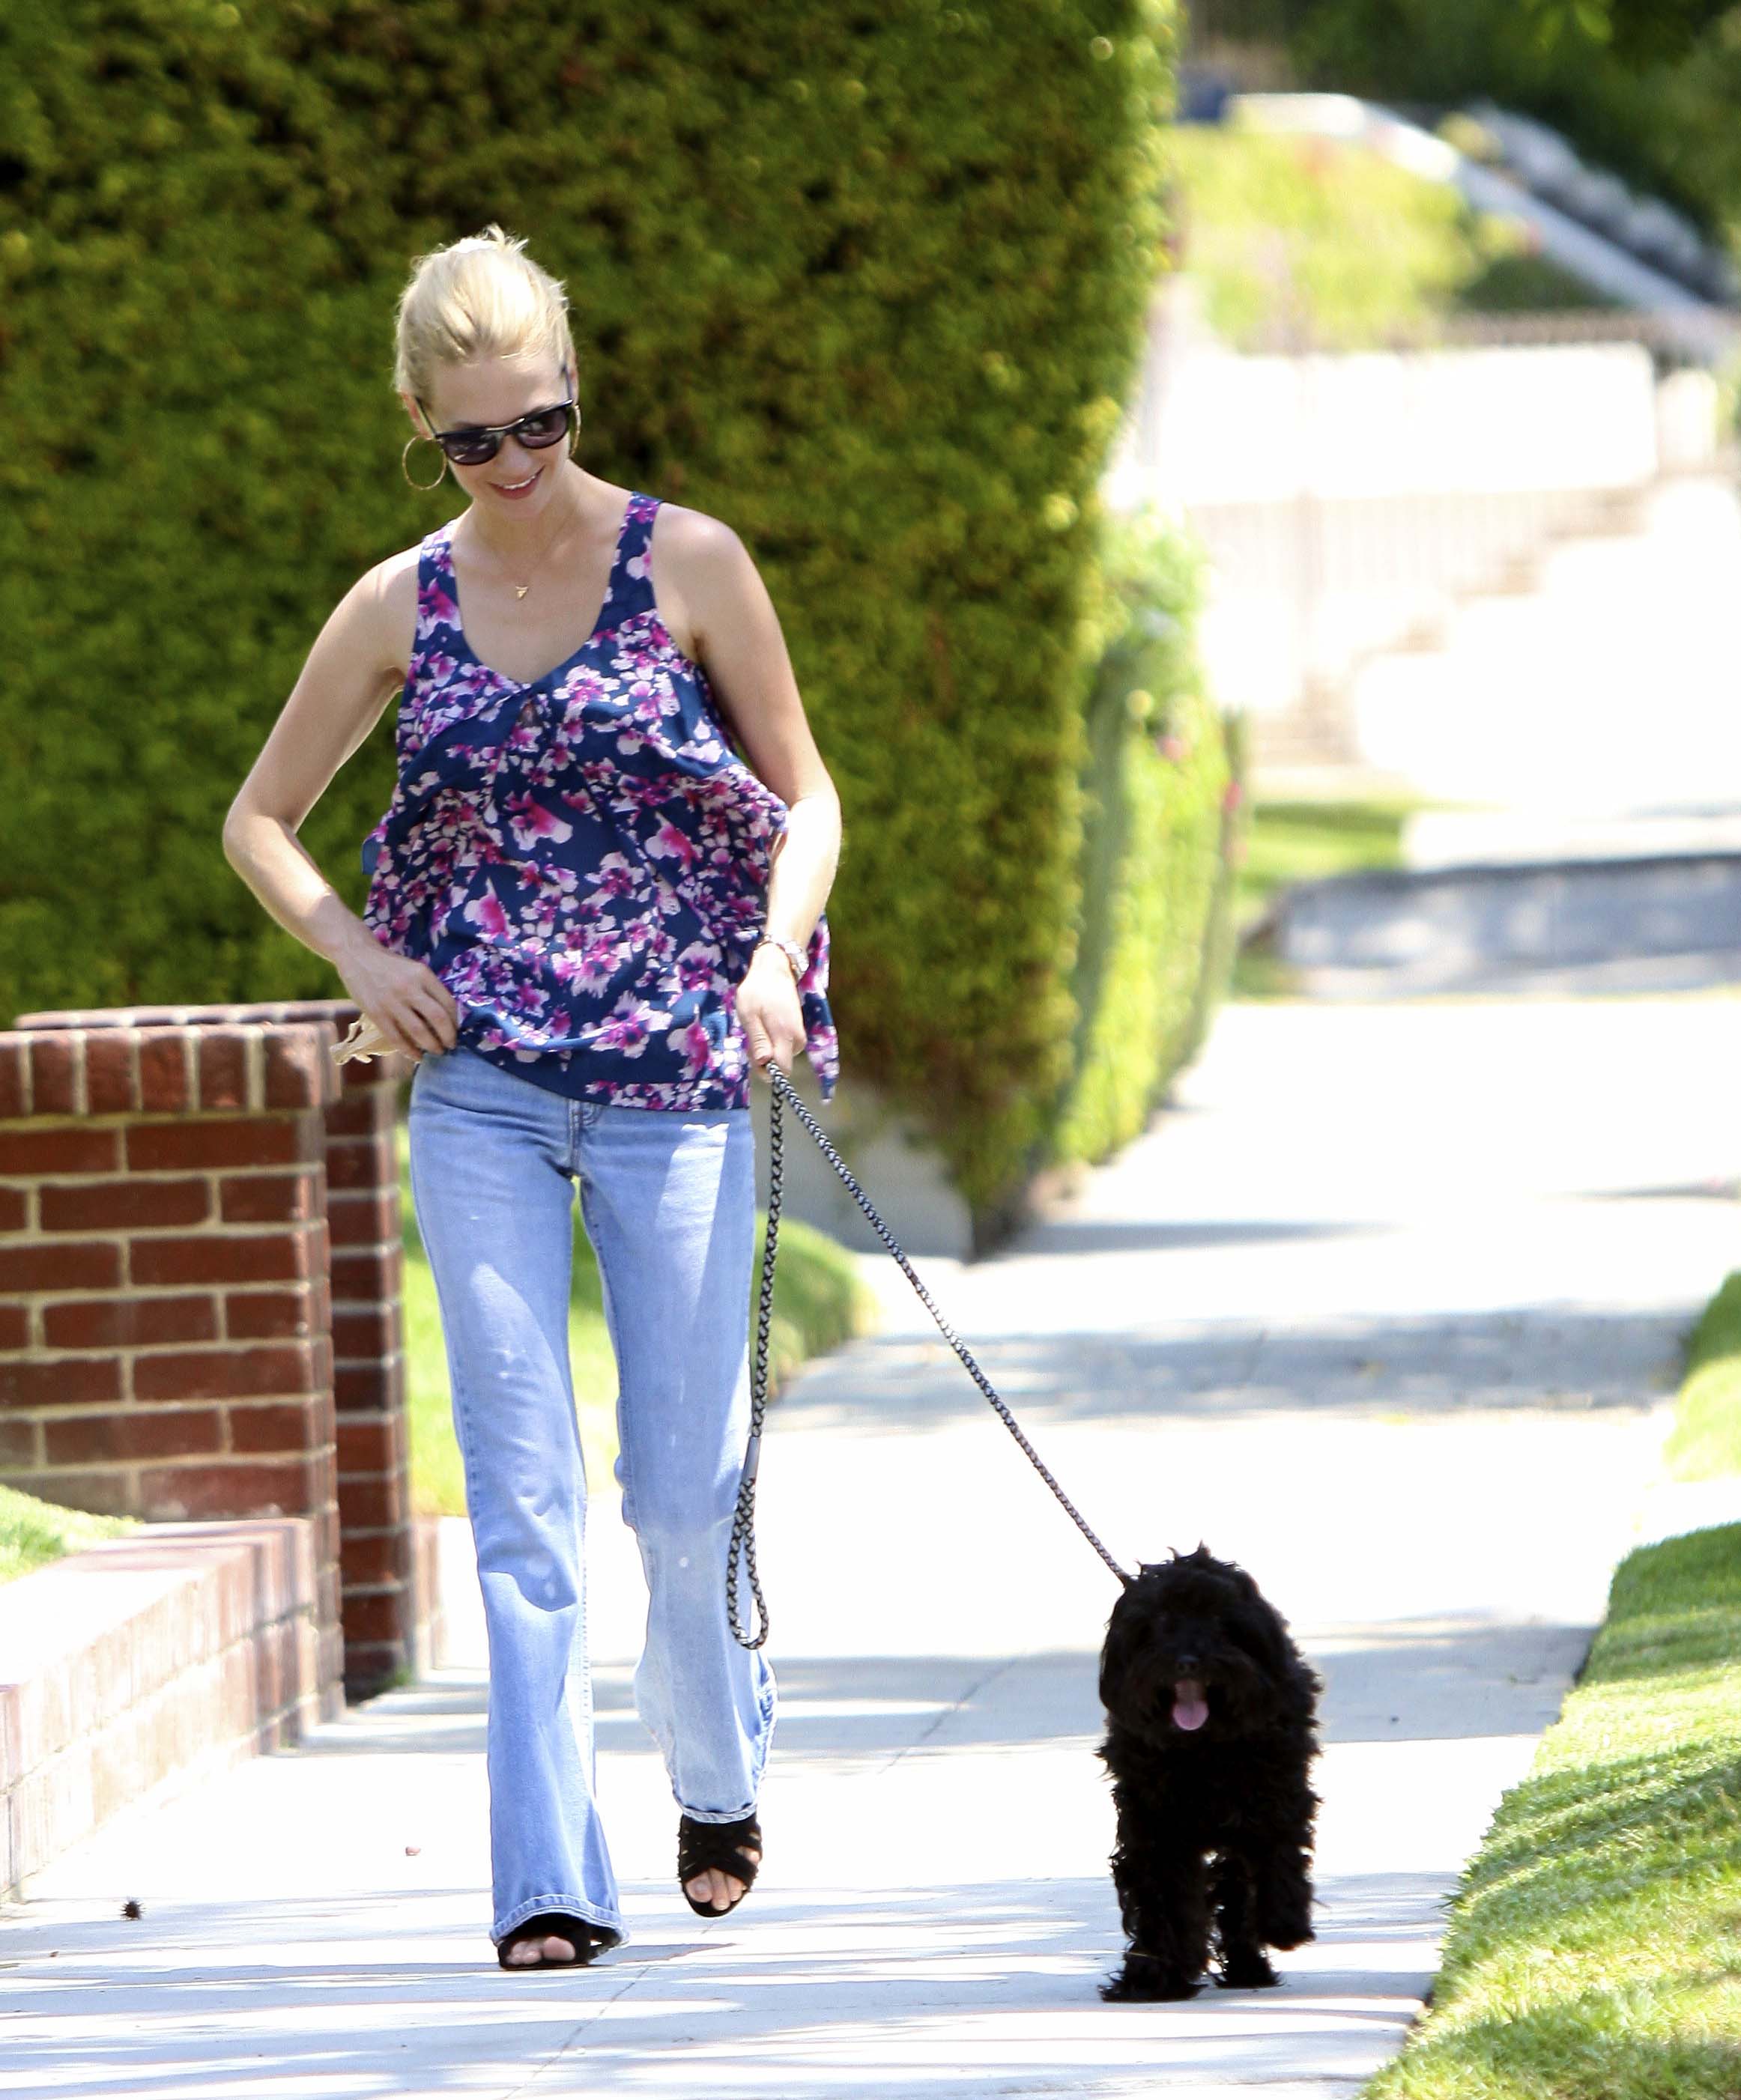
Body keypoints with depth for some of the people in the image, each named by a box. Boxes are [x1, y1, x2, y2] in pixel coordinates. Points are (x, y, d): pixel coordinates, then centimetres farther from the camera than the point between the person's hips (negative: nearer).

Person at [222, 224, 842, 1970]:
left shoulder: (688, 567, 0)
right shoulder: (399, 608, 6)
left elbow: (803, 792, 7)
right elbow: (260, 822, 16)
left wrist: (778, 952, -11)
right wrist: (355, 952, -1)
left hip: (675, 1083, -1)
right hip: (478, 1091, 1)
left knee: (686, 1483, 3)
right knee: (522, 1493, -5)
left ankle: (717, 1772, 32)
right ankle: (552, 1877, -6)